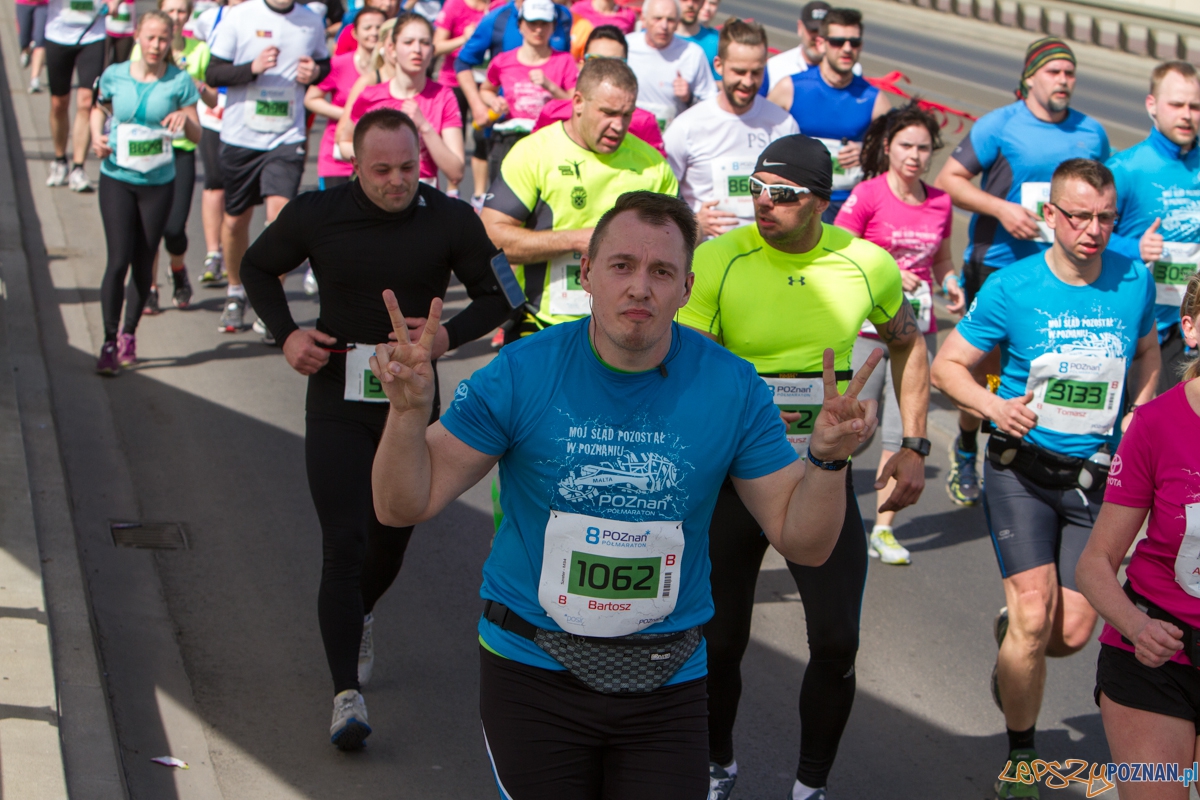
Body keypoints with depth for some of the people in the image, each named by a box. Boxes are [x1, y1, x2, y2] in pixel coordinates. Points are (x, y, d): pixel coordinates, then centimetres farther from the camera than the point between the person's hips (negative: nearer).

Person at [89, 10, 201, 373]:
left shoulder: (179, 81, -3)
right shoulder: (115, 75, 1)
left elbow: (198, 135, -2)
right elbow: (100, 109, 19)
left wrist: (186, 119, -24)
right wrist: (97, 137, 0)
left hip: (158, 182, 0)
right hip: (116, 179, 0)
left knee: (144, 263, 7)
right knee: (118, 259, -10)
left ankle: (129, 332, 26)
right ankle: (109, 341, -2)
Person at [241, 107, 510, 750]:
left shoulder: (451, 221, -7)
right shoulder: (315, 215, -7)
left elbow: (498, 295, 3)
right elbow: (258, 268, 10)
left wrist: (451, 335, -16)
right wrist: (286, 334, -6)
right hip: (336, 402, -2)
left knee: (393, 537, 17)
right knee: (344, 544, -12)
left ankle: (358, 615, 51)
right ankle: (347, 695, -11)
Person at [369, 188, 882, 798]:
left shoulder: (730, 387, -8)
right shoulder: (521, 374, -12)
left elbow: (802, 541, -4)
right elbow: (404, 506, -9)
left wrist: (828, 460, -23)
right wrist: (409, 410, -27)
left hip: (666, 682, 1)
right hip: (532, 674, -1)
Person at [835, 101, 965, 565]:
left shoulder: (940, 203, 7)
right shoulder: (867, 195, -8)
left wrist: (951, 284, 2)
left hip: (917, 331, 4)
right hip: (866, 329, -4)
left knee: (903, 434, 3)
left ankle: (883, 528, 14)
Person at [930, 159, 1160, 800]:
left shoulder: (1134, 282, 1)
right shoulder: (1011, 289, -8)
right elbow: (946, 365, 0)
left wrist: (1140, 411, 3)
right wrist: (995, 406, -18)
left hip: (1098, 479, 3)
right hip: (1022, 471, -3)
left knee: (1074, 633, -3)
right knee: (1035, 616, -13)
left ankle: (1011, 634, 35)